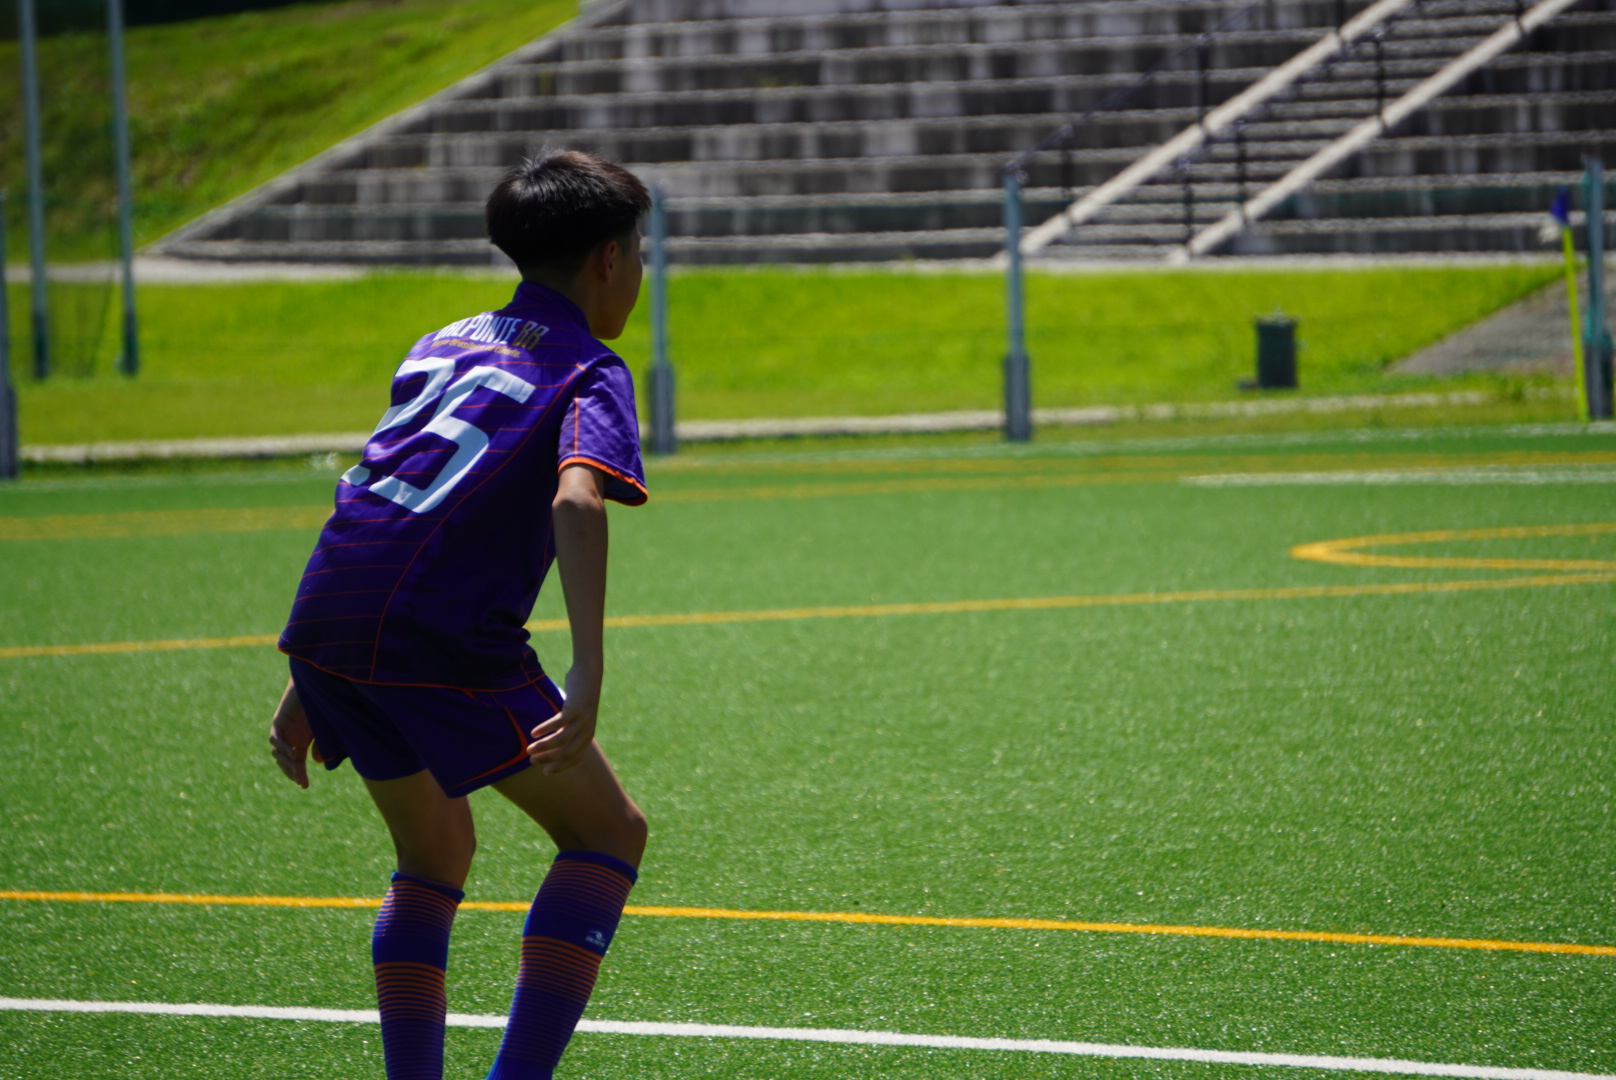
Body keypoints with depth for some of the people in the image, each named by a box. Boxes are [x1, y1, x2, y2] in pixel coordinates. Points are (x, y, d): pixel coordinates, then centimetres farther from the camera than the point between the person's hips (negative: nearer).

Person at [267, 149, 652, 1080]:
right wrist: (589, 673, -27)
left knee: (436, 854, 26)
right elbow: (576, 502, -17)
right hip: (446, 641, -7)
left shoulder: (444, 347, 26)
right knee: (608, 831, 8)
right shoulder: (590, 374, 4)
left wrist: (311, 686, 30)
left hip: (328, 621, 7)